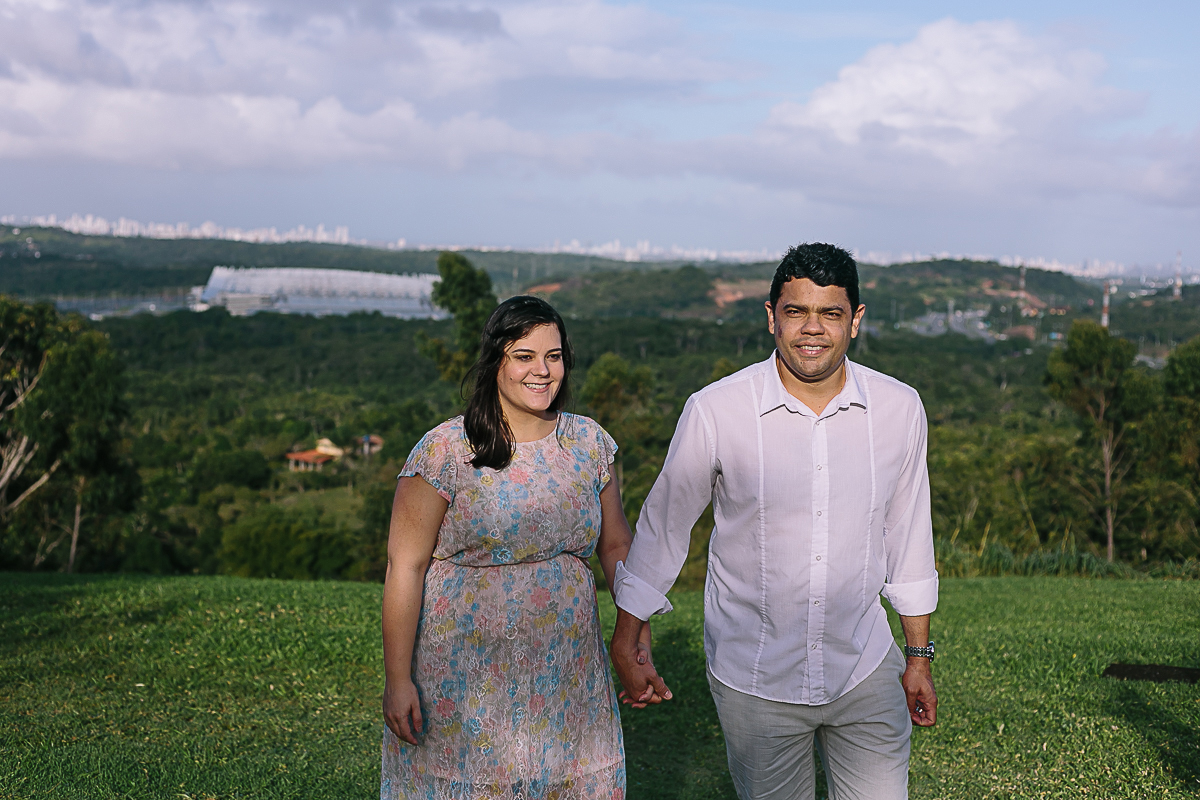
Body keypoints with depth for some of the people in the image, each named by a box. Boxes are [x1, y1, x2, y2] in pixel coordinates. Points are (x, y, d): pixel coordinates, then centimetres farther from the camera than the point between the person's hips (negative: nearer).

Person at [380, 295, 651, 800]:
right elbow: (405, 567, -10)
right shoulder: (446, 453, -10)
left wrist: (639, 635, 5)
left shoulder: (589, 444, 4)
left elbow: (616, 546, 13)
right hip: (465, 683, -4)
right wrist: (397, 679, -12)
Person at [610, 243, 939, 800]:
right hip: (755, 684, -2)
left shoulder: (899, 410, -4)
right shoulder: (715, 412, -13)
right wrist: (626, 646, 5)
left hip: (866, 672, 2)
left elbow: (908, 538, 8)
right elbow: (664, 524, 0)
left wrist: (919, 657, 13)